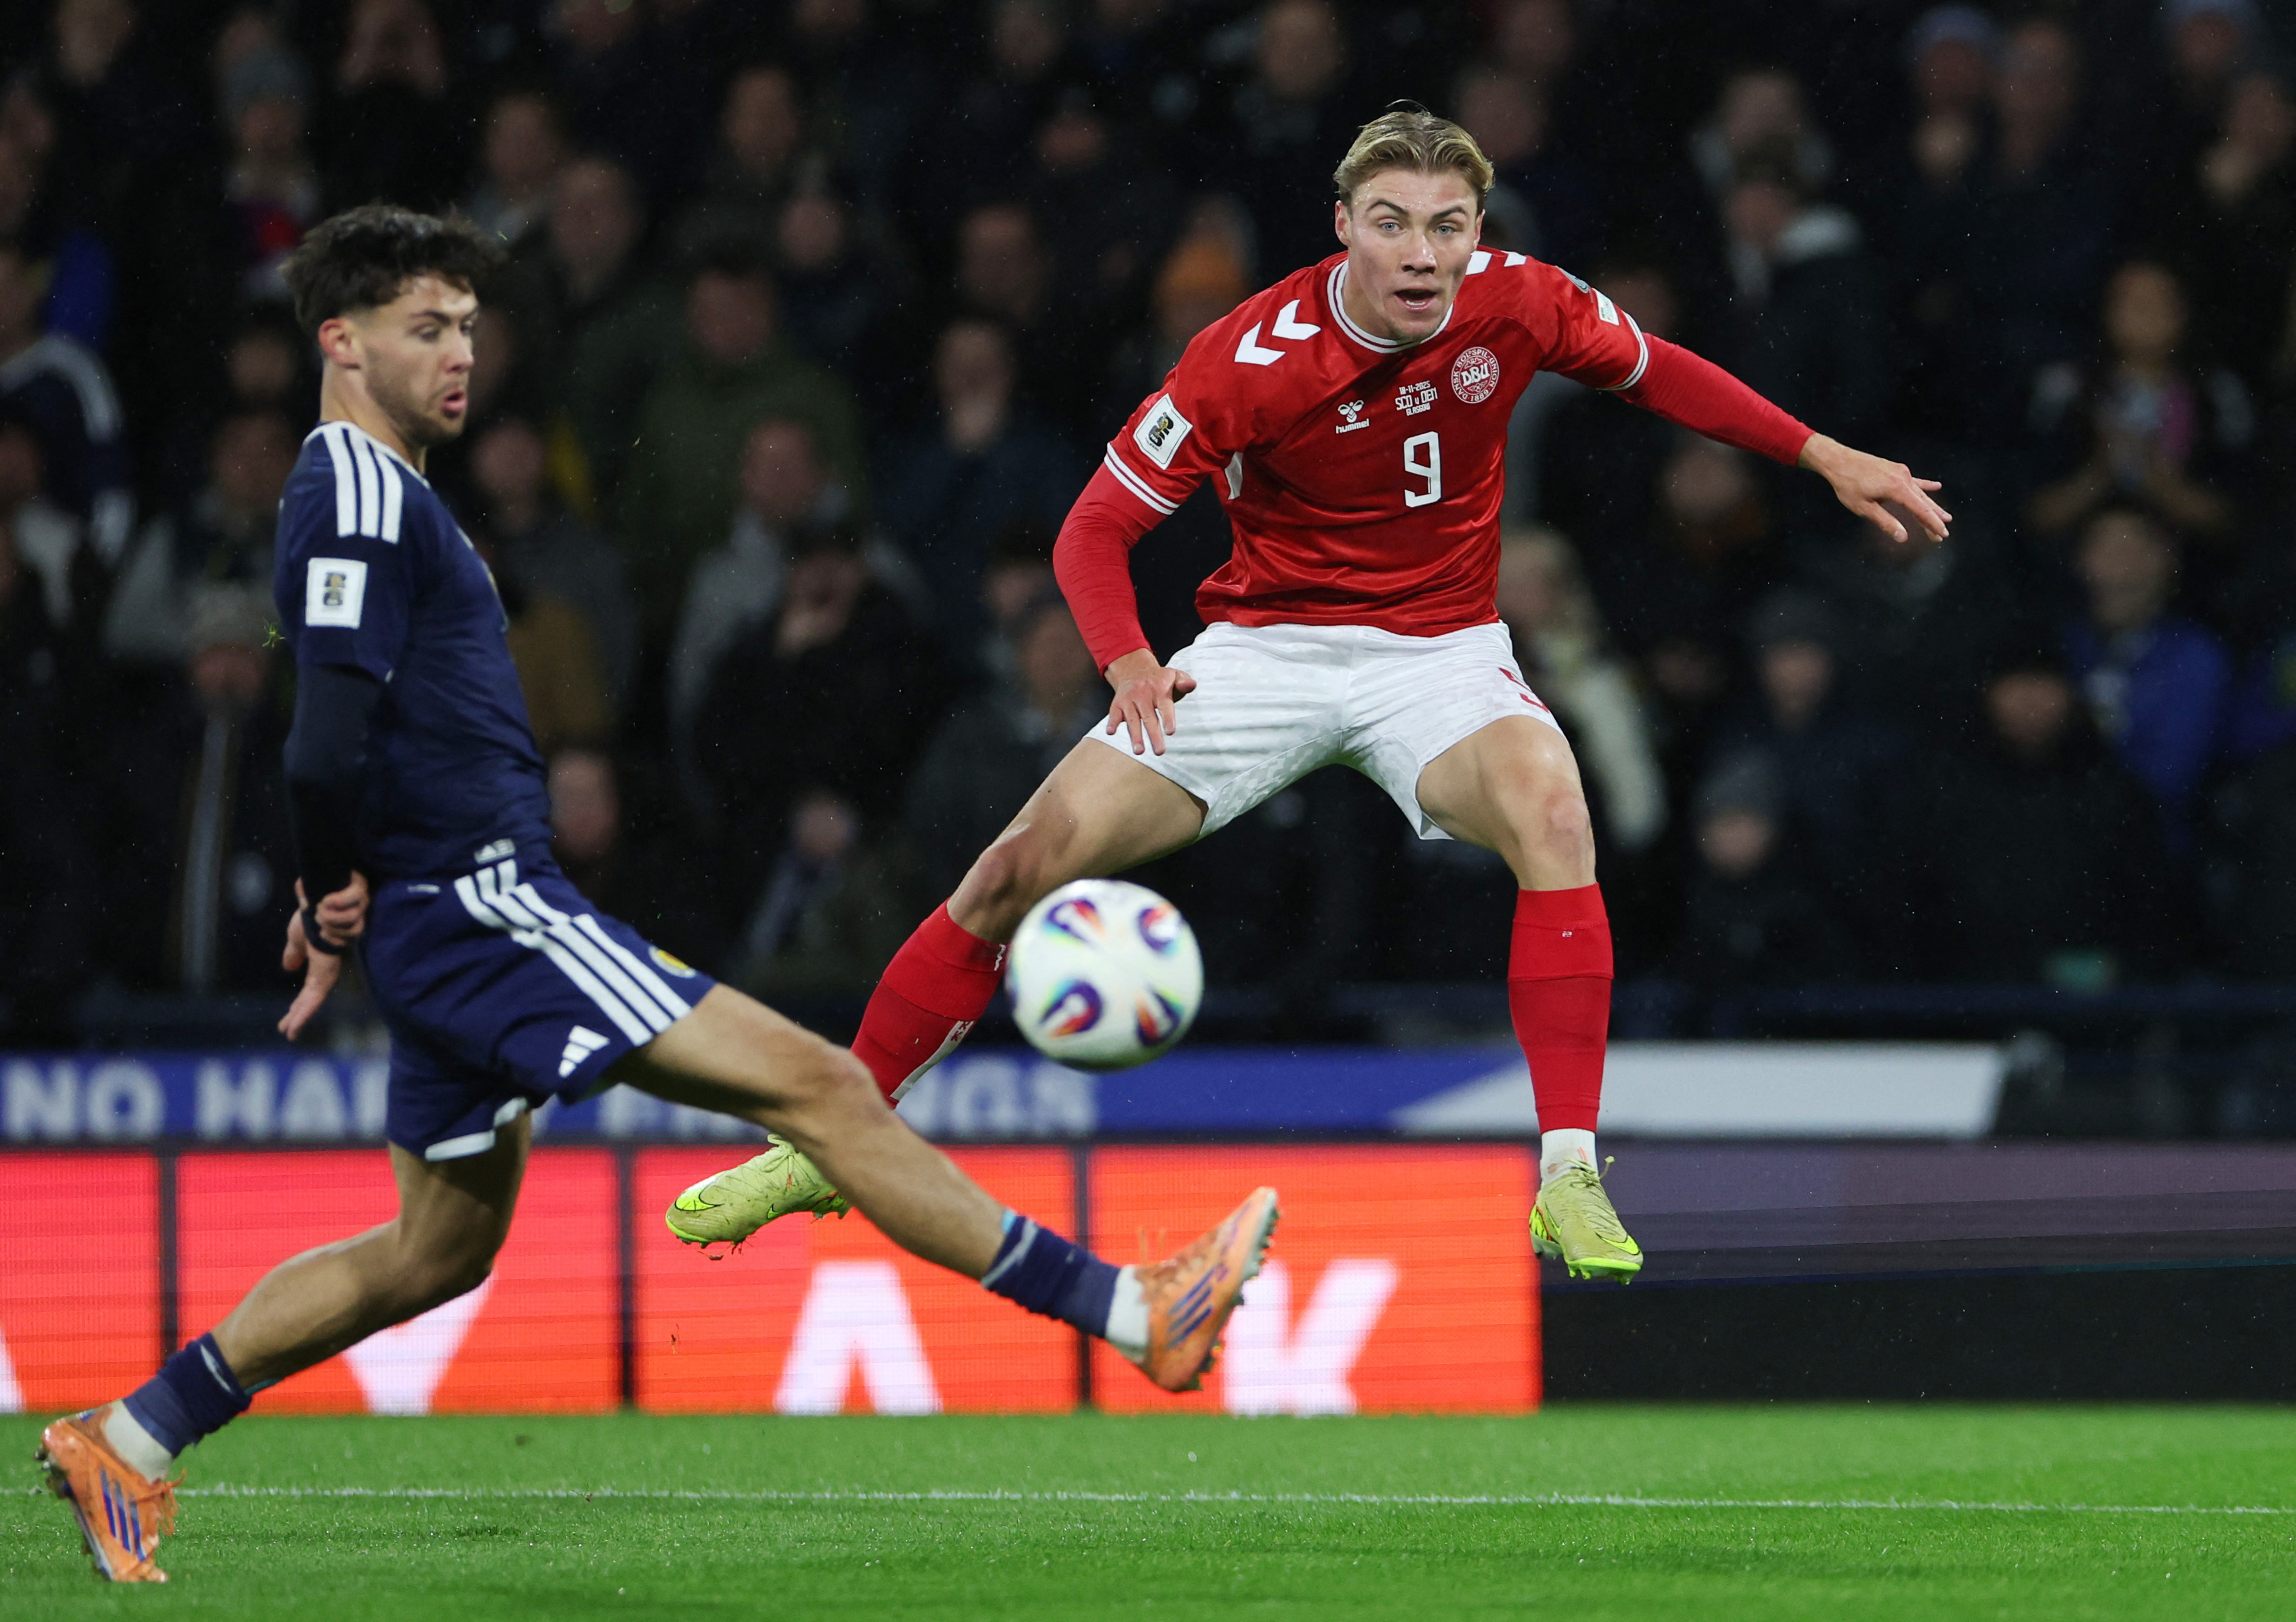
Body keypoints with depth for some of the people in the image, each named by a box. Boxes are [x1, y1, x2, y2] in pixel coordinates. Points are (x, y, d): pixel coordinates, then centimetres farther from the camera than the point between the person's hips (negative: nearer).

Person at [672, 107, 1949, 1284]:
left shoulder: (1516, 302, -12)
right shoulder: (1255, 359, -19)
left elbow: (1651, 369, 10)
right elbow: (1099, 525, -10)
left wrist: (1823, 455, 9)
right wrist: (1127, 659, -26)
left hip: (1442, 647, 0)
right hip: (1267, 643, 0)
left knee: (1548, 802, -34)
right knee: (1033, 856, -13)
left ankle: (1570, 1181, -32)